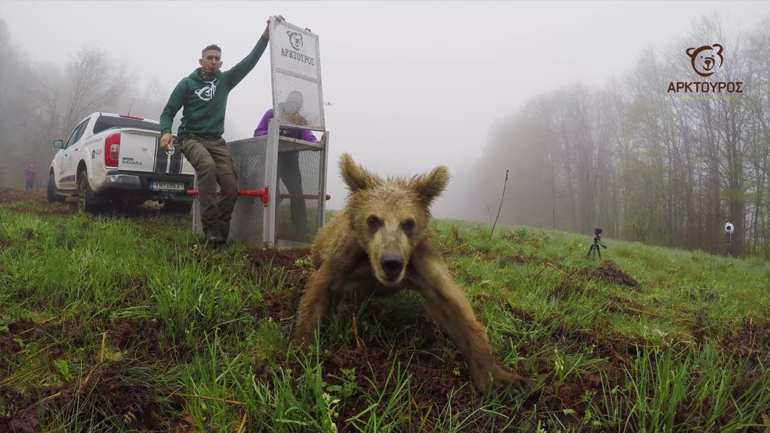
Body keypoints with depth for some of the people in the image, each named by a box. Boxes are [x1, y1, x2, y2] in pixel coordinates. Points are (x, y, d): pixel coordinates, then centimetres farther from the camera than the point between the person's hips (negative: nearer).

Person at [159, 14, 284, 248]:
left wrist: (266, 34, -6)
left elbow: (250, 60, 4)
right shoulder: (187, 83, 6)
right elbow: (168, 112, 5)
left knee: (231, 186, -17)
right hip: (191, 138, -4)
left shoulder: (225, 80, 13)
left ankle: (219, 234, -7)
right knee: (208, 166, -35)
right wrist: (165, 132, -17)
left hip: (216, 140, 4)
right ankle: (211, 229, -34)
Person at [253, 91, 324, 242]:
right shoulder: (271, 114, 4)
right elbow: (257, 133, 0)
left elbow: (309, 138, -9)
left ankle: (301, 233, -4)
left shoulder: (301, 121, 9)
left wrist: (317, 143, -33)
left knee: (297, 192, -7)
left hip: (290, 160, 2)